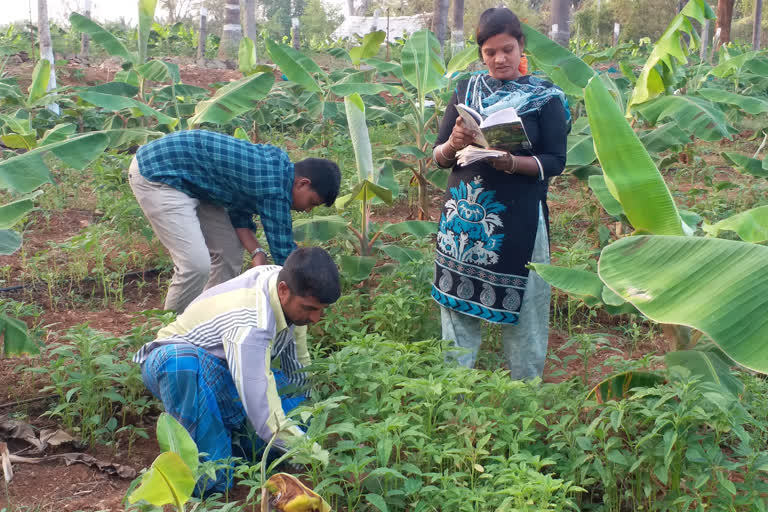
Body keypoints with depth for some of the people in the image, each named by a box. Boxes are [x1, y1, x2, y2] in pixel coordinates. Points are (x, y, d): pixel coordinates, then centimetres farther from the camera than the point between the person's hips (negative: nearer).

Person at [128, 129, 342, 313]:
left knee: (230, 253, 8)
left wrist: (256, 251, -6)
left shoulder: (275, 161, 3)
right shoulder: (274, 185, -26)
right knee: (196, 263, -19)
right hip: (155, 174, -10)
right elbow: (283, 248, -19)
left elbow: (239, 214, 9)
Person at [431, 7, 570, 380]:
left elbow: (555, 162, -6)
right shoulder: (467, 89, 8)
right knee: (456, 307, 6)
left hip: (518, 219, -3)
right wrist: (454, 145, -15)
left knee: (521, 312, 4)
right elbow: (438, 157, 8)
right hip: (464, 216, 3)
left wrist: (511, 162, -23)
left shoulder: (545, 97, 0)